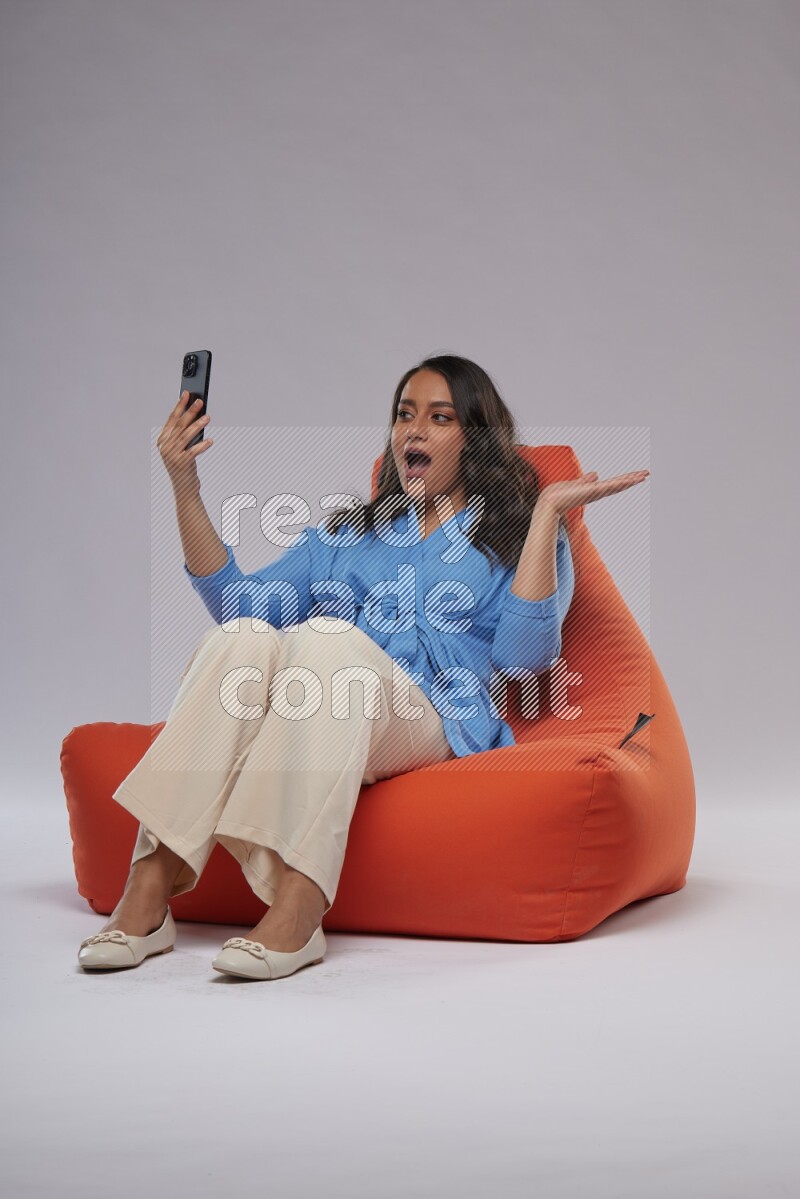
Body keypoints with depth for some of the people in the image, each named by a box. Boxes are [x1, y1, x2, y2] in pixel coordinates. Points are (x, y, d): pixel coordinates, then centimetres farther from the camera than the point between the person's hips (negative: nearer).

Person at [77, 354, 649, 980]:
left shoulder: (514, 537, 19)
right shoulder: (343, 533, 31)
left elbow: (522, 655, -2)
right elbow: (238, 601, 16)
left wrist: (548, 511, -4)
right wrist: (186, 488, 8)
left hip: (434, 725, -3)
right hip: (306, 725, 3)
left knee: (326, 638, -33)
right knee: (244, 637, -29)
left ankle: (296, 910, -47)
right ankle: (149, 889, -38)